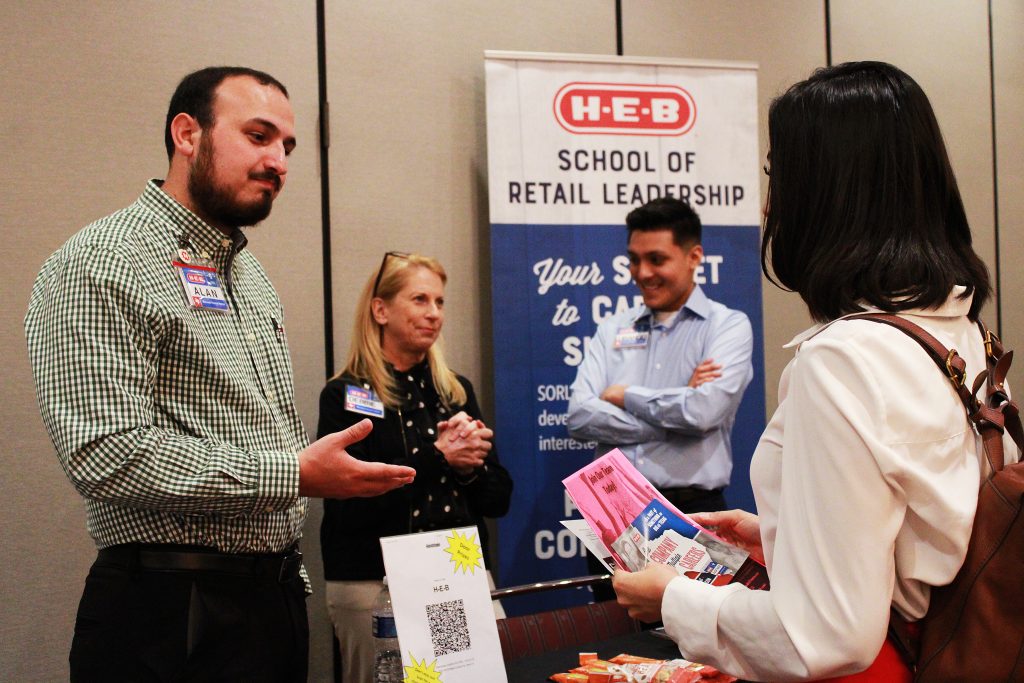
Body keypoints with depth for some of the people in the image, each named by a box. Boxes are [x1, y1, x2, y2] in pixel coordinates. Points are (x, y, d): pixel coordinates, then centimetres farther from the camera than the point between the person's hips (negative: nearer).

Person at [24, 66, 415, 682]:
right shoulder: (101, 266, -12)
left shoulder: (250, 274, 16)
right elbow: (109, 455, -22)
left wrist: (291, 577, 16)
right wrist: (295, 473, -20)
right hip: (172, 618, -8)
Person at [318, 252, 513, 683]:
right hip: (374, 583, -4)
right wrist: (435, 457, -15)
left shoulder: (457, 391, 11)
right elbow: (347, 507, -14)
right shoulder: (345, 395, -4)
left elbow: (499, 499, 12)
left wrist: (469, 466, -9)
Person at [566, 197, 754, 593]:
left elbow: (704, 411, -17)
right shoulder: (612, 331, 11)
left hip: (691, 512, -3)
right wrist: (674, 412, -9)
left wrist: (624, 395, -4)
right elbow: (579, 417, -3)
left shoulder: (728, 326, 0)